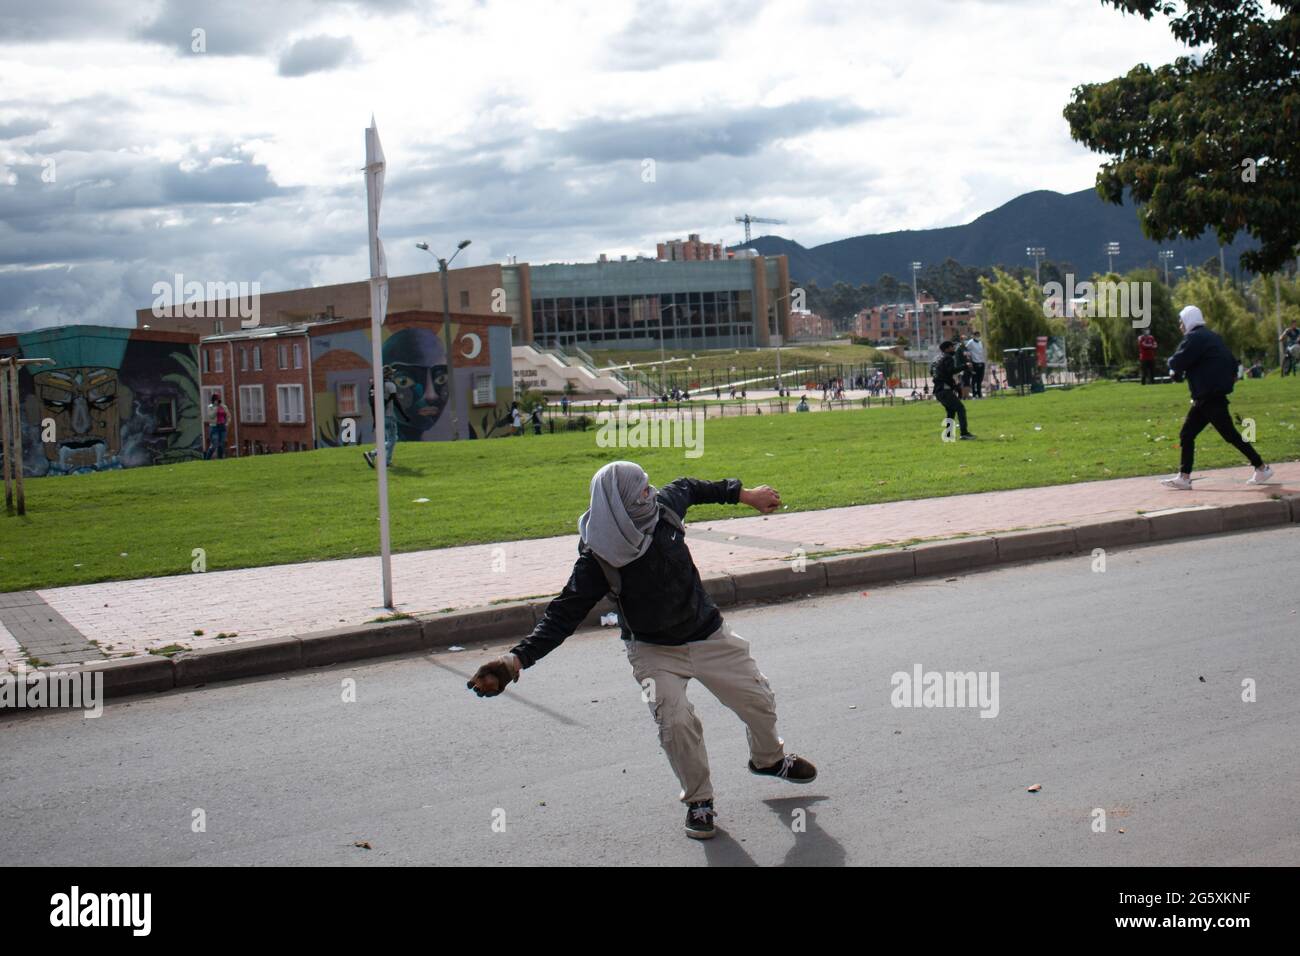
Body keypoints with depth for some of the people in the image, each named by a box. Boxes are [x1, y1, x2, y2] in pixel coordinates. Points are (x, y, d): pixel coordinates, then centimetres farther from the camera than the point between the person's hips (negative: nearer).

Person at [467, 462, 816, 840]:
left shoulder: (664, 506, -17)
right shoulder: (597, 560, -28)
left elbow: (689, 488, 7)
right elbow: (563, 615, -27)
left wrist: (743, 494, 19)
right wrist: (516, 659, -41)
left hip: (709, 636, 4)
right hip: (654, 651, -4)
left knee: (758, 701, 11)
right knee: (675, 720, -24)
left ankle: (769, 759, 46)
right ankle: (698, 800, 3)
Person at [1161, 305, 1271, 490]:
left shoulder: (1194, 338, -13)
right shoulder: (1212, 336, 18)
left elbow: (1177, 362, -18)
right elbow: (1231, 361, 20)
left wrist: (1172, 363, 3)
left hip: (1210, 397, -10)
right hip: (1205, 398, 10)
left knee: (1230, 434, -5)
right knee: (1186, 434, 9)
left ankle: (1262, 468, 2)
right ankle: (1184, 477, 9)